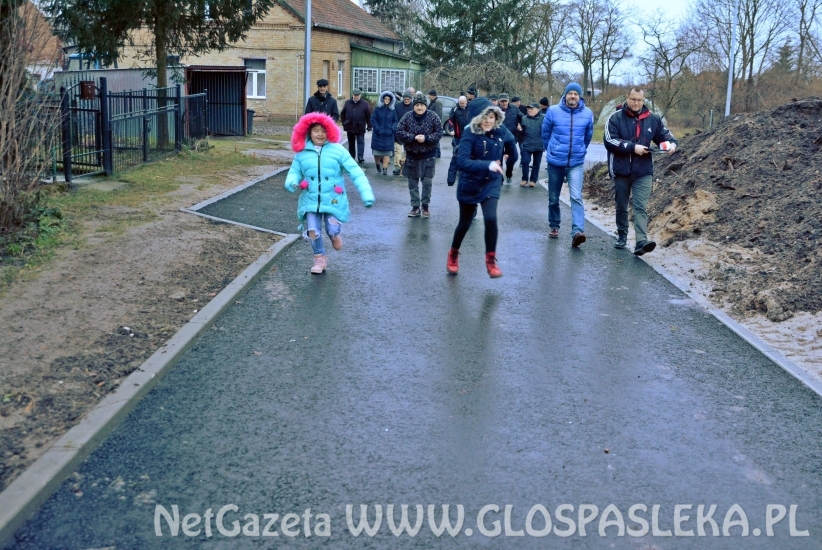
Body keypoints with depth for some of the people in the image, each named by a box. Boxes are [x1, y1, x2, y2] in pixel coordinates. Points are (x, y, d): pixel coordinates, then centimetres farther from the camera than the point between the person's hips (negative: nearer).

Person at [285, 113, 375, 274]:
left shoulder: (337, 150, -7)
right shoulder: (302, 153, 1)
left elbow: (355, 172, -9)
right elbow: (294, 171, 9)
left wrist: (366, 194, -18)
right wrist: (291, 182, -17)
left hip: (333, 199, -2)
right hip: (311, 200, 2)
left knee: (332, 230, -4)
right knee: (313, 231, -1)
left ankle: (334, 235, 36)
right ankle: (320, 259, 25)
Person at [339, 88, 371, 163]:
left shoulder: (365, 104, -2)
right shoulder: (347, 103, 5)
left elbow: (369, 115, -2)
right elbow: (342, 114, 13)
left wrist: (369, 125, -6)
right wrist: (344, 123, 6)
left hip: (360, 127, -3)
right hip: (350, 127, 3)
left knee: (360, 142, -5)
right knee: (351, 143, 11)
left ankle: (360, 157, -8)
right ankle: (351, 157, 20)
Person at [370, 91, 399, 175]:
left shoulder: (392, 110, 5)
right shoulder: (377, 108, 1)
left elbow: (395, 121, 9)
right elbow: (373, 119, -1)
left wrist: (392, 129, -9)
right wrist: (377, 129, -12)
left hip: (388, 135, 1)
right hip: (378, 134, -1)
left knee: (387, 153, -4)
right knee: (376, 152, 2)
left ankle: (385, 169, -1)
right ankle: (378, 165, 27)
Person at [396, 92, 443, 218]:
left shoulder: (432, 116, -7)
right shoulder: (408, 117, -5)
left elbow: (439, 132, -6)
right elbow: (399, 131, -7)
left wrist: (426, 138, -20)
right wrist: (413, 137, -19)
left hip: (428, 155, -1)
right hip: (412, 154, 2)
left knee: (427, 182, 2)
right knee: (412, 182, 7)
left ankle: (425, 206, 16)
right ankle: (415, 207, 18)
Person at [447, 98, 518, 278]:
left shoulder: (501, 132, -10)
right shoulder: (470, 134, -22)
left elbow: (511, 142, 13)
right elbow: (461, 161, -35)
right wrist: (487, 165, -44)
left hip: (491, 183, 2)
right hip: (470, 184, -2)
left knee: (491, 218, -18)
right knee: (465, 223, 11)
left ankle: (491, 260, -1)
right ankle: (453, 254, 38)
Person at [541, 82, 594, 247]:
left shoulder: (587, 114, -2)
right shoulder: (553, 111, -6)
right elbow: (545, 133, 7)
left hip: (576, 163, -1)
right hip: (555, 162, 1)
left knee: (576, 197, -15)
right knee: (553, 198, 11)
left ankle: (577, 232, -24)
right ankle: (554, 226, 30)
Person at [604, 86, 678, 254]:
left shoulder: (653, 119, 5)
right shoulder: (615, 118, -5)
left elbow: (665, 134, 16)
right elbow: (610, 141, -15)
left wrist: (672, 144, -7)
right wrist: (633, 147, -21)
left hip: (643, 171, 1)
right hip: (621, 170, -1)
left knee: (641, 207, -10)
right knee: (621, 206, 13)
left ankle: (641, 242, -19)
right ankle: (622, 236, 30)